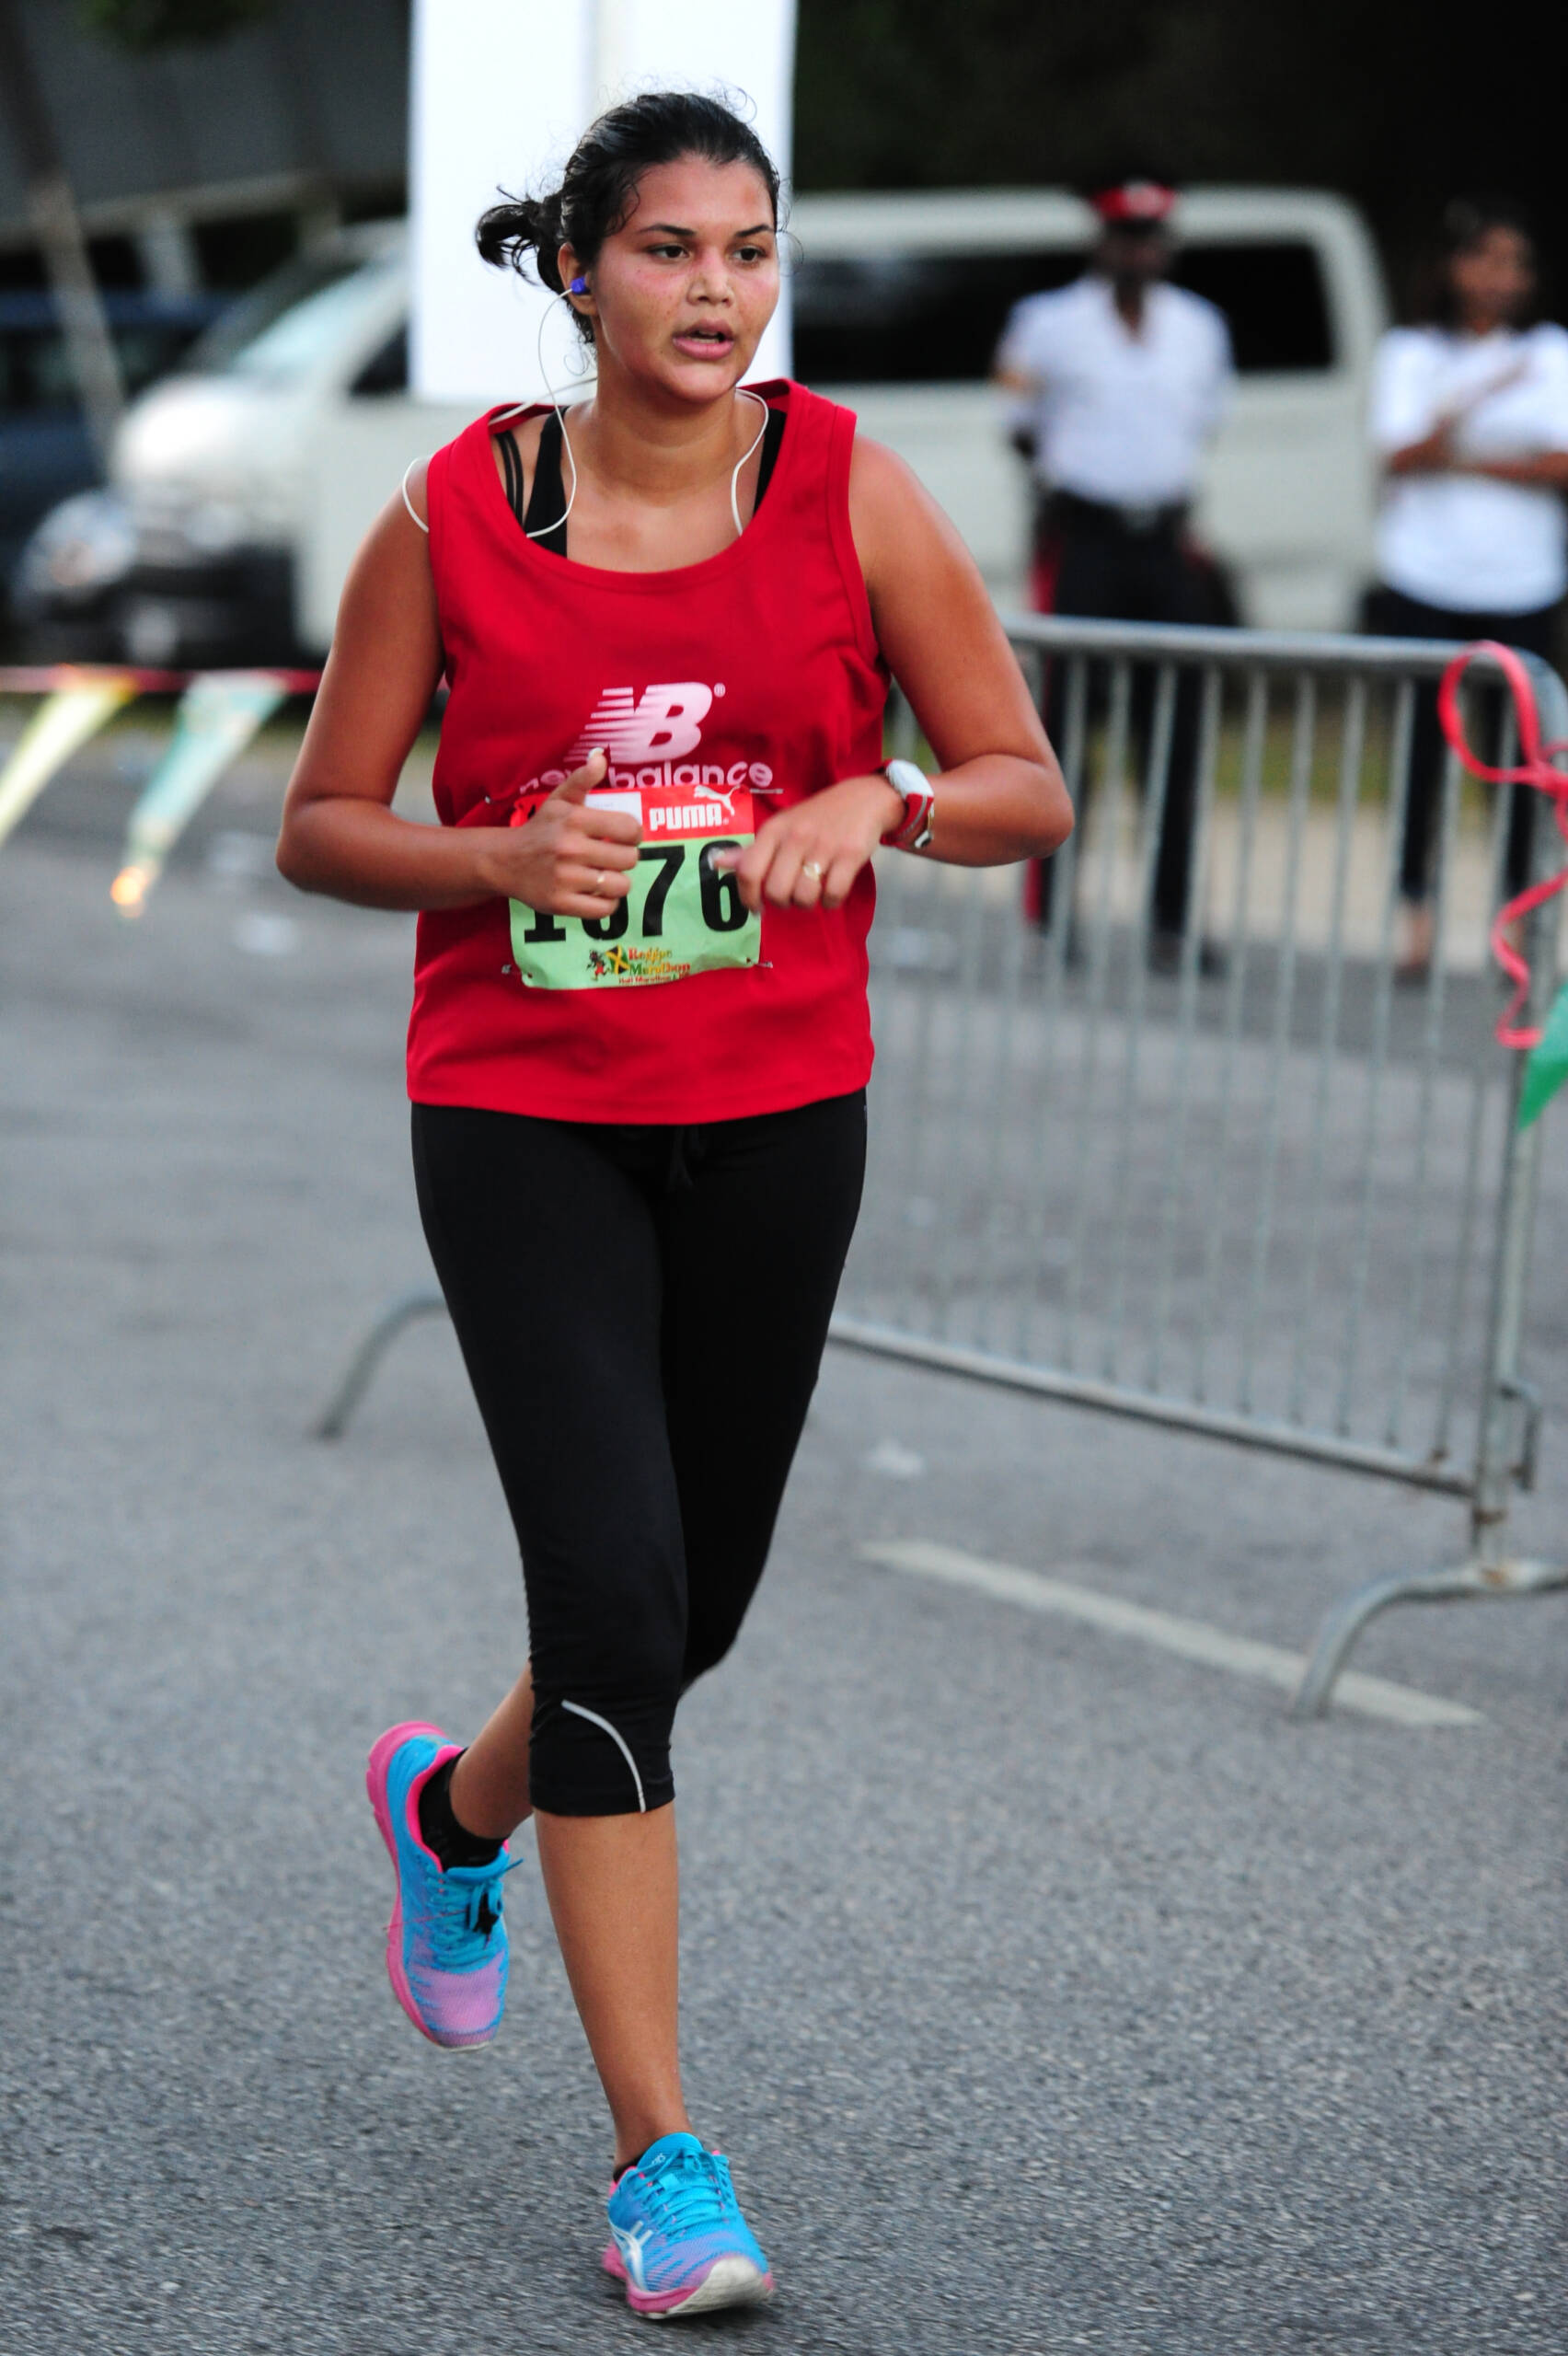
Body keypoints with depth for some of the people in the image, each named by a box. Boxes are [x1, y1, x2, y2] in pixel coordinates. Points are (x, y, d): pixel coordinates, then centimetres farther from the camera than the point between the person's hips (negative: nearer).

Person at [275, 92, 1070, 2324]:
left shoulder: (852, 490, -3)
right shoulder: (454, 511, -5)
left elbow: (1033, 790, 0)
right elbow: (323, 825, 2)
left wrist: (876, 800, -20)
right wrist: (502, 855, -17)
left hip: (778, 1114, 2)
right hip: (523, 1115, -2)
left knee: (695, 1603, 13)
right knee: (614, 1596, -13)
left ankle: (452, 1806, 48)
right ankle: (660, 2154, -3)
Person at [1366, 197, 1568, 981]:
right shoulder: (1410, 353, 7)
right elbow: (1402, 455, -8)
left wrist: (1461, 460, -9)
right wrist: (1479, 397, -22)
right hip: (1424, 584, -1)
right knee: (1421, 750, -2)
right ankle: (1414, 917, 5)